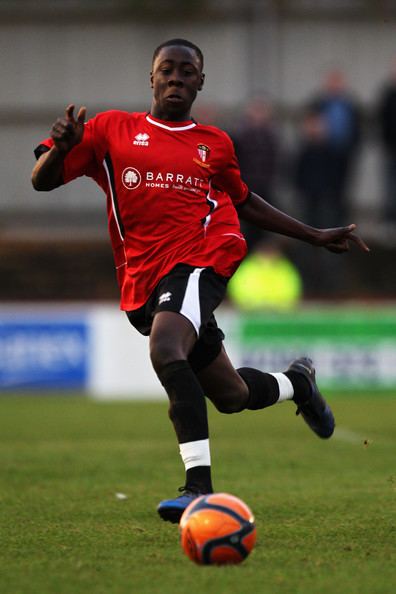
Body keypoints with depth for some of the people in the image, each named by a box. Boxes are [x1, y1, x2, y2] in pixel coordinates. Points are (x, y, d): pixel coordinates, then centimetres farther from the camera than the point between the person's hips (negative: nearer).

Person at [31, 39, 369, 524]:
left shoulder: (215, 144, 13)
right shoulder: (111, 130, 9)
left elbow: (245, 203, 30)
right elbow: (41, 181, 5)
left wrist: (316, 237, 29)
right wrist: (61, 146, -18)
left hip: (202, 260, -2)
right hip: (143, 282, 2)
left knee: (164, 350, -34)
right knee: (231, 396, 9)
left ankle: (199, 484, -37)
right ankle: (297, 382, 44)